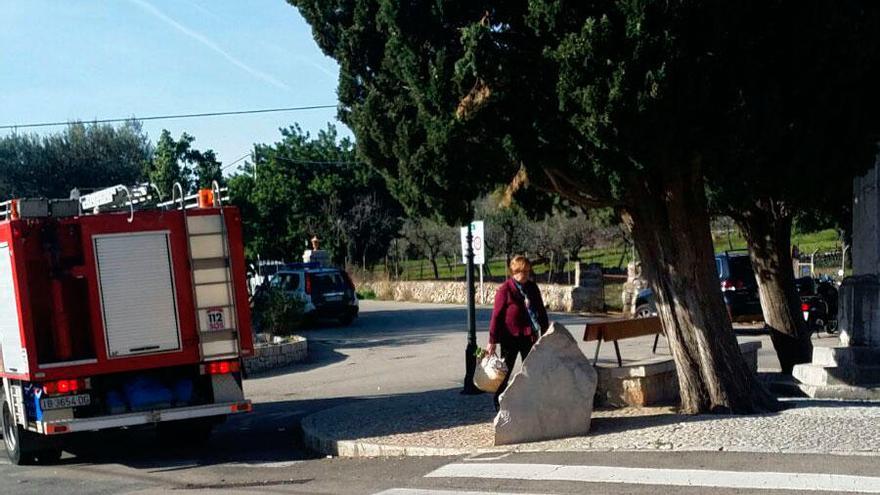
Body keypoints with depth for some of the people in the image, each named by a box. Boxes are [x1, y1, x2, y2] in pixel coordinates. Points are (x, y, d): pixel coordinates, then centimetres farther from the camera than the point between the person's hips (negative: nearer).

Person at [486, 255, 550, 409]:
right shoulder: (505, 290, -12)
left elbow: (541, 311, 14)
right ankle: (499, 403, 15)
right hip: (510, 337, -5)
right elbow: (497, 315, -12)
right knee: (505, 371, 4)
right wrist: (492, 340, -13)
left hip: (529, 336, 5)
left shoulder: (532, 288, 5)